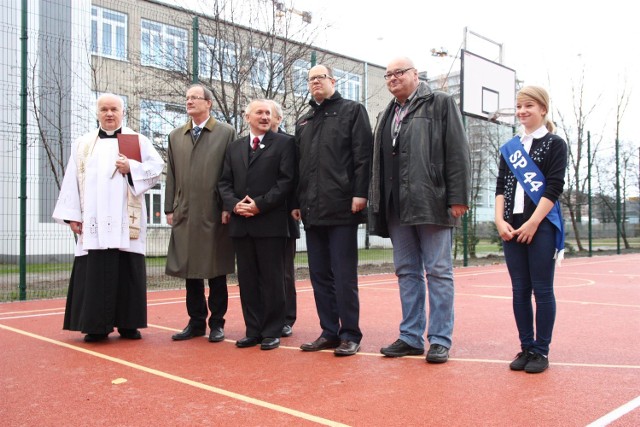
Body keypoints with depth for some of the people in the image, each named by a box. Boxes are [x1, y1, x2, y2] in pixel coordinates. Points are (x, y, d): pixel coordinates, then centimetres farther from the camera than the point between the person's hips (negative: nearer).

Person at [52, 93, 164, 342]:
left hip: (126, 221, -1)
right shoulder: (82, 144, 14)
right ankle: (96, 326, 8)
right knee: (94, 273, 0)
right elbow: (72, 181, 8)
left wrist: (131, 168, -13)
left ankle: (128, 324, 10)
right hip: (93, 222, 1)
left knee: (127, 272, 1)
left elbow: (157, 168, 2)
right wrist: (72, 214, 0)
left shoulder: (138, 141, 10)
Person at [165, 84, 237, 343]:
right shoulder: (176, 136, 15)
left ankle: (217, 322, 14)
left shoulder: (226, 132, 2)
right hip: (185, 215, 4)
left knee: (216, 271, 3)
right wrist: (169, 209, 7)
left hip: (214, 214, -4)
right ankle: (196, 322, 19)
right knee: (190, 271, 8)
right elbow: (171, 175, 13)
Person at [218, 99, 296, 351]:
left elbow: (286, 180, -6)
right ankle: (253, 331, 17)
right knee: (247, 279, 8)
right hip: (241, 223, 5)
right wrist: (234, 204, -6)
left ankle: (272, 332, 9)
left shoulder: (283, 143, 4)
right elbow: (225, 183, 14)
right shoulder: (234, 148, 18)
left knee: (272, 279, 0)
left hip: (271, 222, -4)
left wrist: (260, 204, -13)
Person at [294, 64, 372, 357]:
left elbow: (363, 154, -5)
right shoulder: (303, 121, 21)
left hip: (342, 207, -6)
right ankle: (329, 332, 17)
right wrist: (297, 202, 12)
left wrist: (360, 194, -14)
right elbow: (298, 164, 19)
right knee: (320, 275, 8)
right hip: (312, 210, 6)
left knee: (344, 276, -3)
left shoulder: (352, 110, 5)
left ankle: (350, 335, 6)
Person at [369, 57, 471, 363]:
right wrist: (378, 204, 10)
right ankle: (411, 337, 18)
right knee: (407, 272, 10)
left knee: (438, 272, 0)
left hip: (431, 204, -6)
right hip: (397, 208, 6)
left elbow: (457, 152, -5)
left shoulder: (440, 103, 4)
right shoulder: (386, 116, 21)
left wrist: (458, 197, -12)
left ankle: (440, 340, 7)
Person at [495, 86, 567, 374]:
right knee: (520, 290, 7)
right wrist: (500, 220, -3)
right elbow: (501, 186, 11)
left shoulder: (554, 144, 1)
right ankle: (526, 348, 16)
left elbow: (554, 187, -7)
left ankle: (541, 351, 9)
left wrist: (532, 223, -14)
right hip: (511, 228, 5)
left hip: (541, 226, -4)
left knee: (542, 290, -1)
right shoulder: (509, 148, 14)